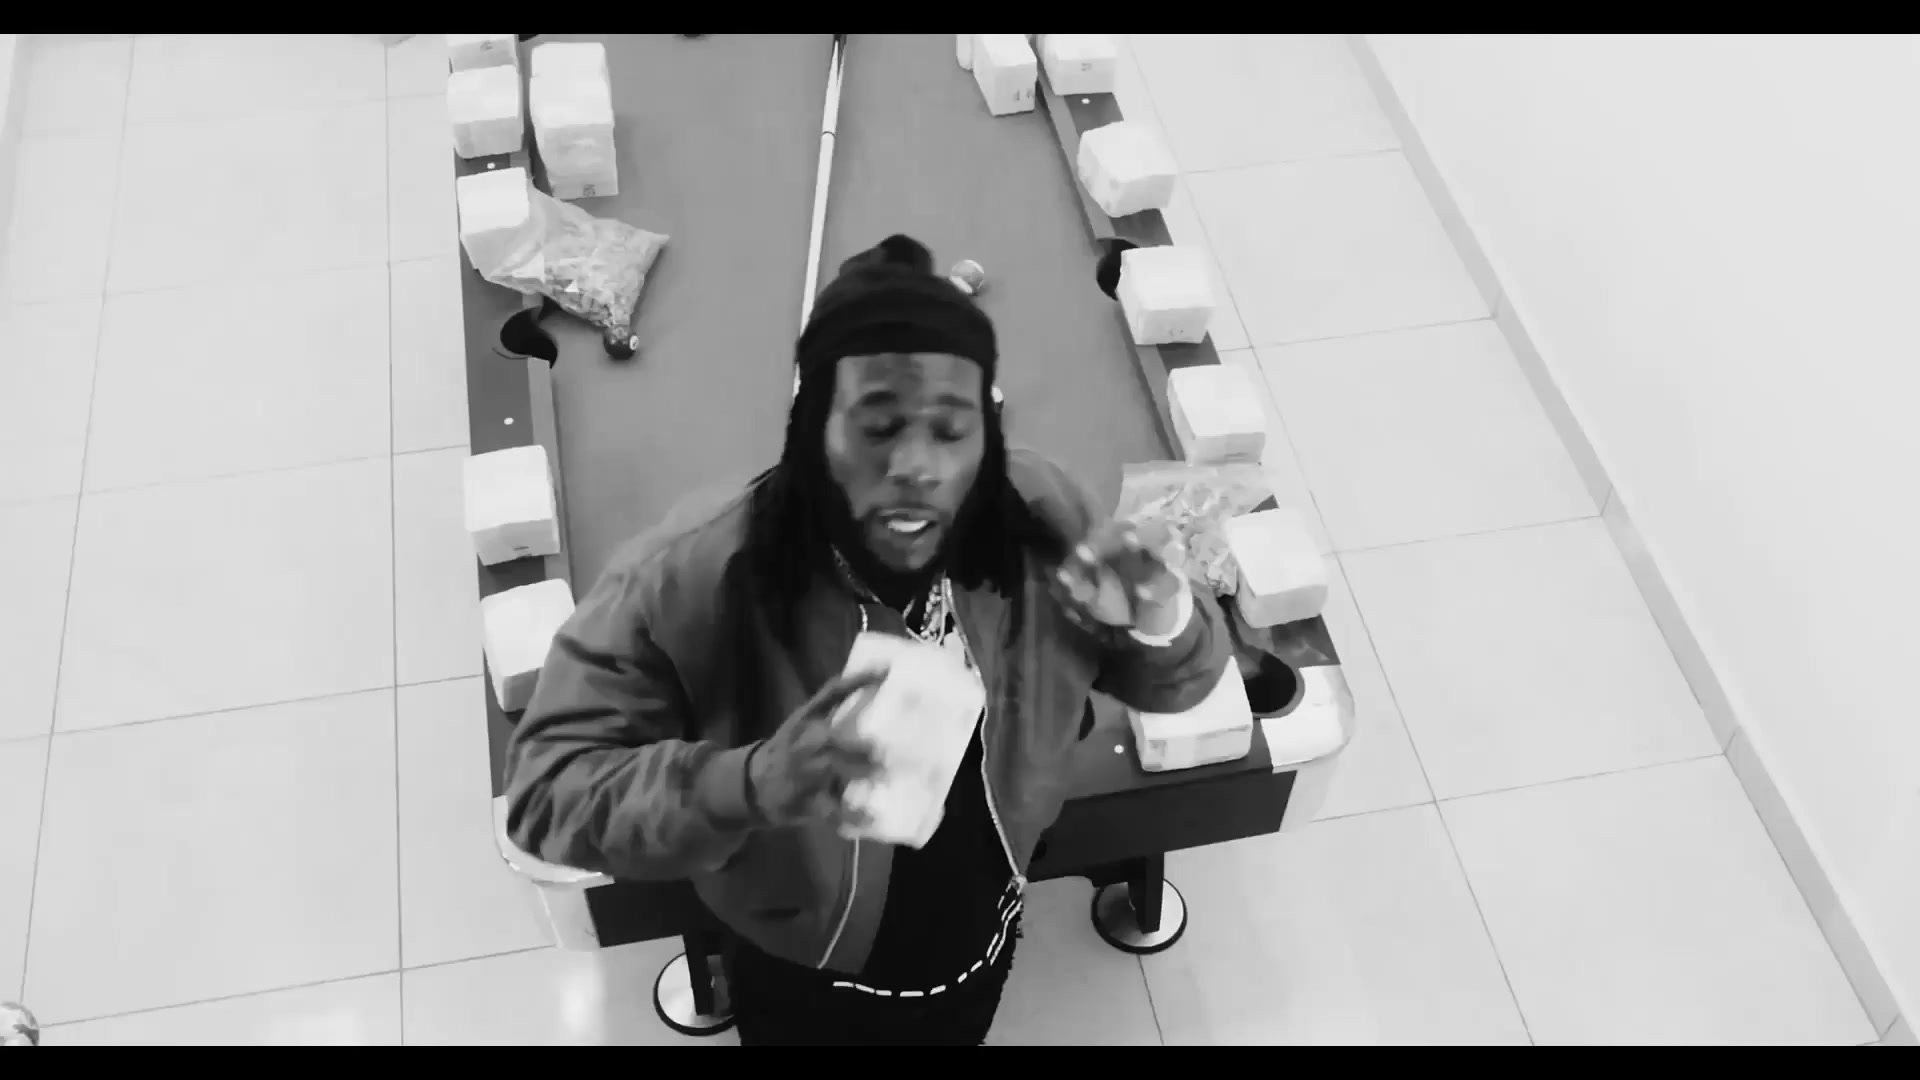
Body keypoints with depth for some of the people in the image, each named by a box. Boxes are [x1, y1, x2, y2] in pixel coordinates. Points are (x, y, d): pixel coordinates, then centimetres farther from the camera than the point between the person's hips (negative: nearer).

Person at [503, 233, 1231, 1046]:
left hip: (983, 949, 3)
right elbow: (544, 786, -30)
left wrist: (1162, 621, -33)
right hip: (803, 986, -2)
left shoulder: (1036, 518, -22)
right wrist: (747, 784, -48)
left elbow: (1169, 682, -8)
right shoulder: (688, 581, -33)